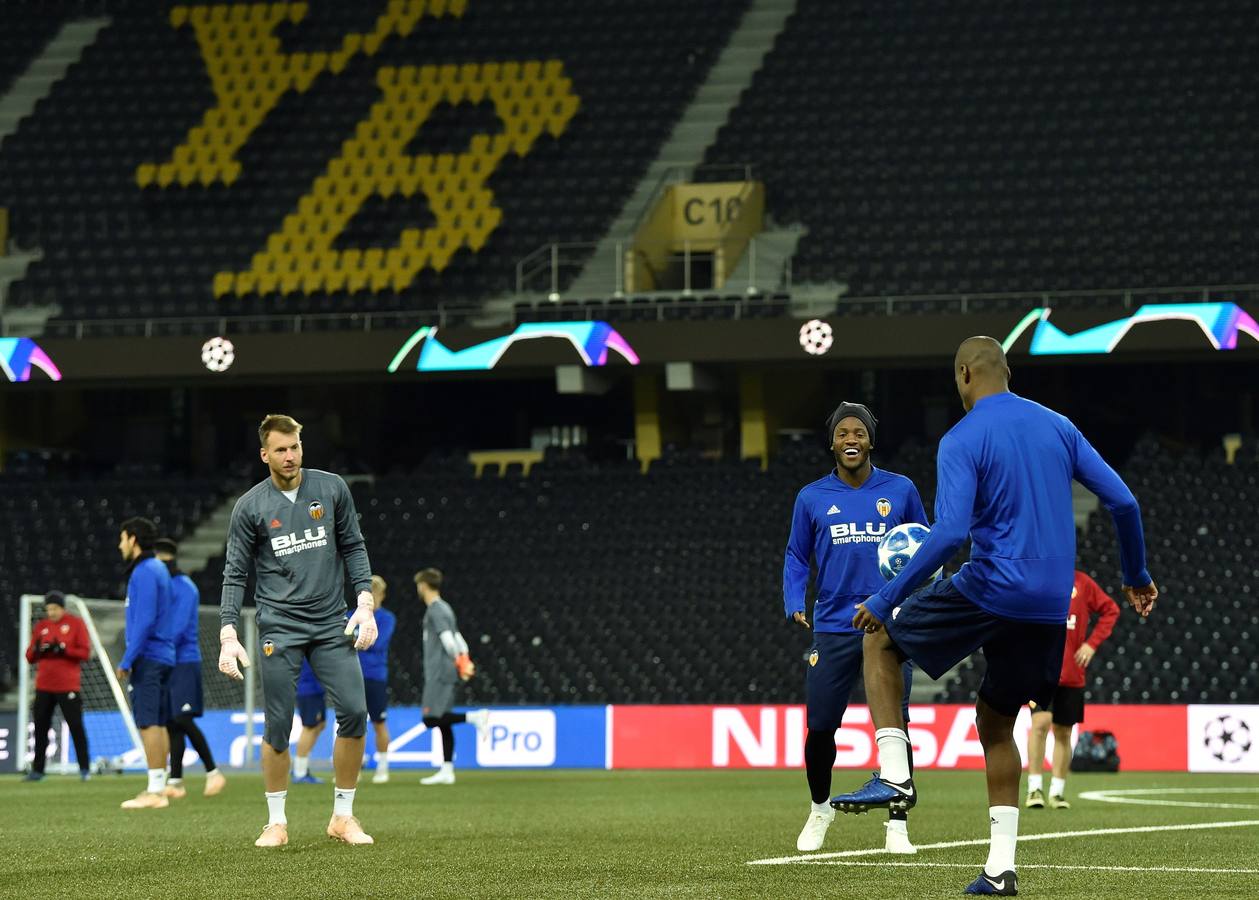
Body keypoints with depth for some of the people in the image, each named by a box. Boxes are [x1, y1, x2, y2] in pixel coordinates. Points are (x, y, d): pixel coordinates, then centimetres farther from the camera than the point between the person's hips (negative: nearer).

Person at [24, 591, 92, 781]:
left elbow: (85, 653, -6)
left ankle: (85, 768, 0)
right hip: (44, 686, 4)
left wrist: (63, 649, -19)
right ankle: (37, 770, 8)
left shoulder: (76, 623, 0)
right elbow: (30, 657, 12)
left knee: (76, 726, -5)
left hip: (68, 685, -4)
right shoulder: (40, 626, 12)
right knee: (40, 727, 3)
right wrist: (37, 650, -11)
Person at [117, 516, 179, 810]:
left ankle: (155, 791, -14)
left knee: (148, 723, -11)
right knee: (158, 724, 10)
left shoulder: (144, 573, -12)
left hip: (147, 658, -10)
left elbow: (144, 621, -19)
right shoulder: (158, 569, 18)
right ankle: (158, 787, 11)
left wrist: (127, 660, -18)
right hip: (163, 656, 10)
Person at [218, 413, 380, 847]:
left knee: (354, 713, -8)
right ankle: (277, 822, 12)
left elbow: (353, 547, 11)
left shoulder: (332, 488, 4)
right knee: (277, 727, -4)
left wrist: (365, 602, -1)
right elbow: (235, 573, 1)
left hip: (331, 624, 2)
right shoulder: (250, 506, -1)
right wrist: (228, 635, -8)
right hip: (279, 628, -2)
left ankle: (343, 816, 6)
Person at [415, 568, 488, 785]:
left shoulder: (435, 610, -9)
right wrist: (465, 662, 12)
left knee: (431, 718, -14)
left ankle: (475, 717, -20)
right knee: (443, 723, 8)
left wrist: (459, 663, -13)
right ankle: (447, 771, 6)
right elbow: (458, 639, 21)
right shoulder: (444, 609, 21)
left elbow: (447, 639, -17)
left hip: (440, 674, -9)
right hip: (448, 675, 9)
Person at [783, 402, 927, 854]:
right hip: (833, 627, 1)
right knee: (820, 727, 1)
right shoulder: (811, 498, 7)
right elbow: (796, 558, 14)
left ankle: (897, 825, 1)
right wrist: (795, 605, -3)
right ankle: (819, 809, 27)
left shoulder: (900, 490, 6)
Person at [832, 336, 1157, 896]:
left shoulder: (962, 440, -7)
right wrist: (1137, 576, 22)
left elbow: (950, 533, -19)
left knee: (880, 637, 15)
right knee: (995, 721, 19)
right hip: (1051, 608, 6)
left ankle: (893, 773, 1)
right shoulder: (1056, 426, 11)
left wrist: (886, 600, -14)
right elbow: (1122, 502, 8)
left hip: (990, 590, -6)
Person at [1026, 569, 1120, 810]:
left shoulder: (1082, 583, 3)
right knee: (1041, 721, -18)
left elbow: (1111, 610, 10)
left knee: (1063, 732, 8)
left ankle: (1057, 792, 18)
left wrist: (1092, 643, 0)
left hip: (1072, 674, 2)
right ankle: (1035, 788, -12)